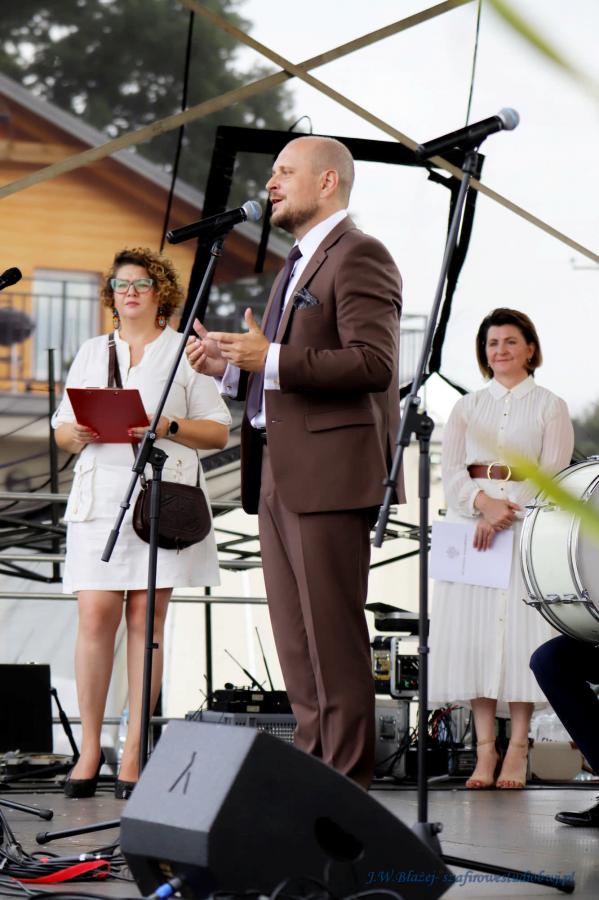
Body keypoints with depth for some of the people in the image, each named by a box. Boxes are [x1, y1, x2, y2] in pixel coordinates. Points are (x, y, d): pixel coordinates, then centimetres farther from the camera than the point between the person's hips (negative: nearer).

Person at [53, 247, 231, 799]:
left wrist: (167, 427, -11)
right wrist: (79, 432, -5)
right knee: (95, 614, -9)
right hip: (100, 498, 2)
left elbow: (219, 432, 6)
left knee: (146, 618, -4)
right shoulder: (92, 353, 20)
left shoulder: (185, 352, 11)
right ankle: (89, 747, -1)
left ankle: (134, 752, -1)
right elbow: (62, 432, 18)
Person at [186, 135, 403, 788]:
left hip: (329, 475, -10)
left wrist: (271, 360, -22)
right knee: (294, 638, 10)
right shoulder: (296, 267, 24)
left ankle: (347, 785, -4)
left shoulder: (359, 256, -7)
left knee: (333, 637, -8)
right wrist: (229, 367, 9)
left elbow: (373, 363, -19)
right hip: (277, 476, 10)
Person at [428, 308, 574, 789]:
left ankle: (518, 748, -6)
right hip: (470, 530, 3)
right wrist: (483, 503, -14)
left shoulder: (550, 407, 9)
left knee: (520, 630, -9)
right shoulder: (467, 407, 17)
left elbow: (552, 474, -2)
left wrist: (505, 513, -15)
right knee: (474, 631, -5)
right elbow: (451, 472, 5)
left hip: (526, 530, -2)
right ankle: (485, 748, -3)